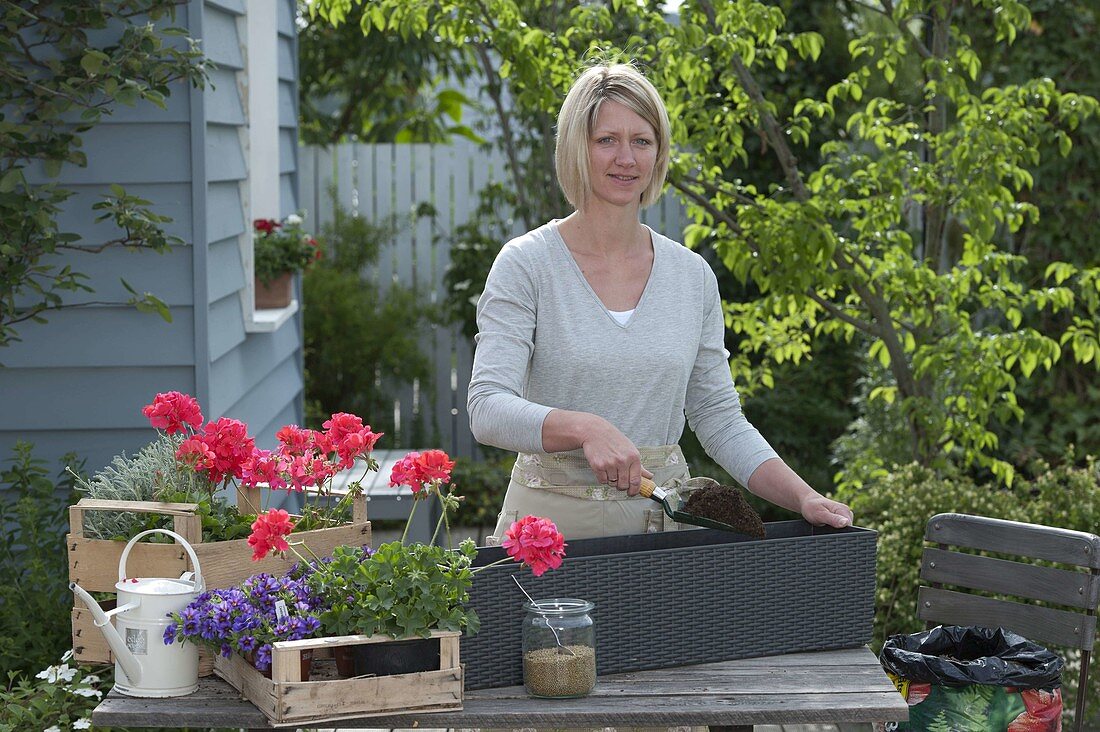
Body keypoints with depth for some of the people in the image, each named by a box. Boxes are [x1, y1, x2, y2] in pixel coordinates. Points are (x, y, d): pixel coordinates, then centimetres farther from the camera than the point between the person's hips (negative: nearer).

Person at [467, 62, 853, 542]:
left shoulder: (693, 276, 8)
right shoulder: (525, 265, -5)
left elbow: (720, 419, 10)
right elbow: (488, 409, -15)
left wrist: (805, 498, -3)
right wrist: (586, 428, -32)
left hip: (665, 520, 3)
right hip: (554, 520, -3)